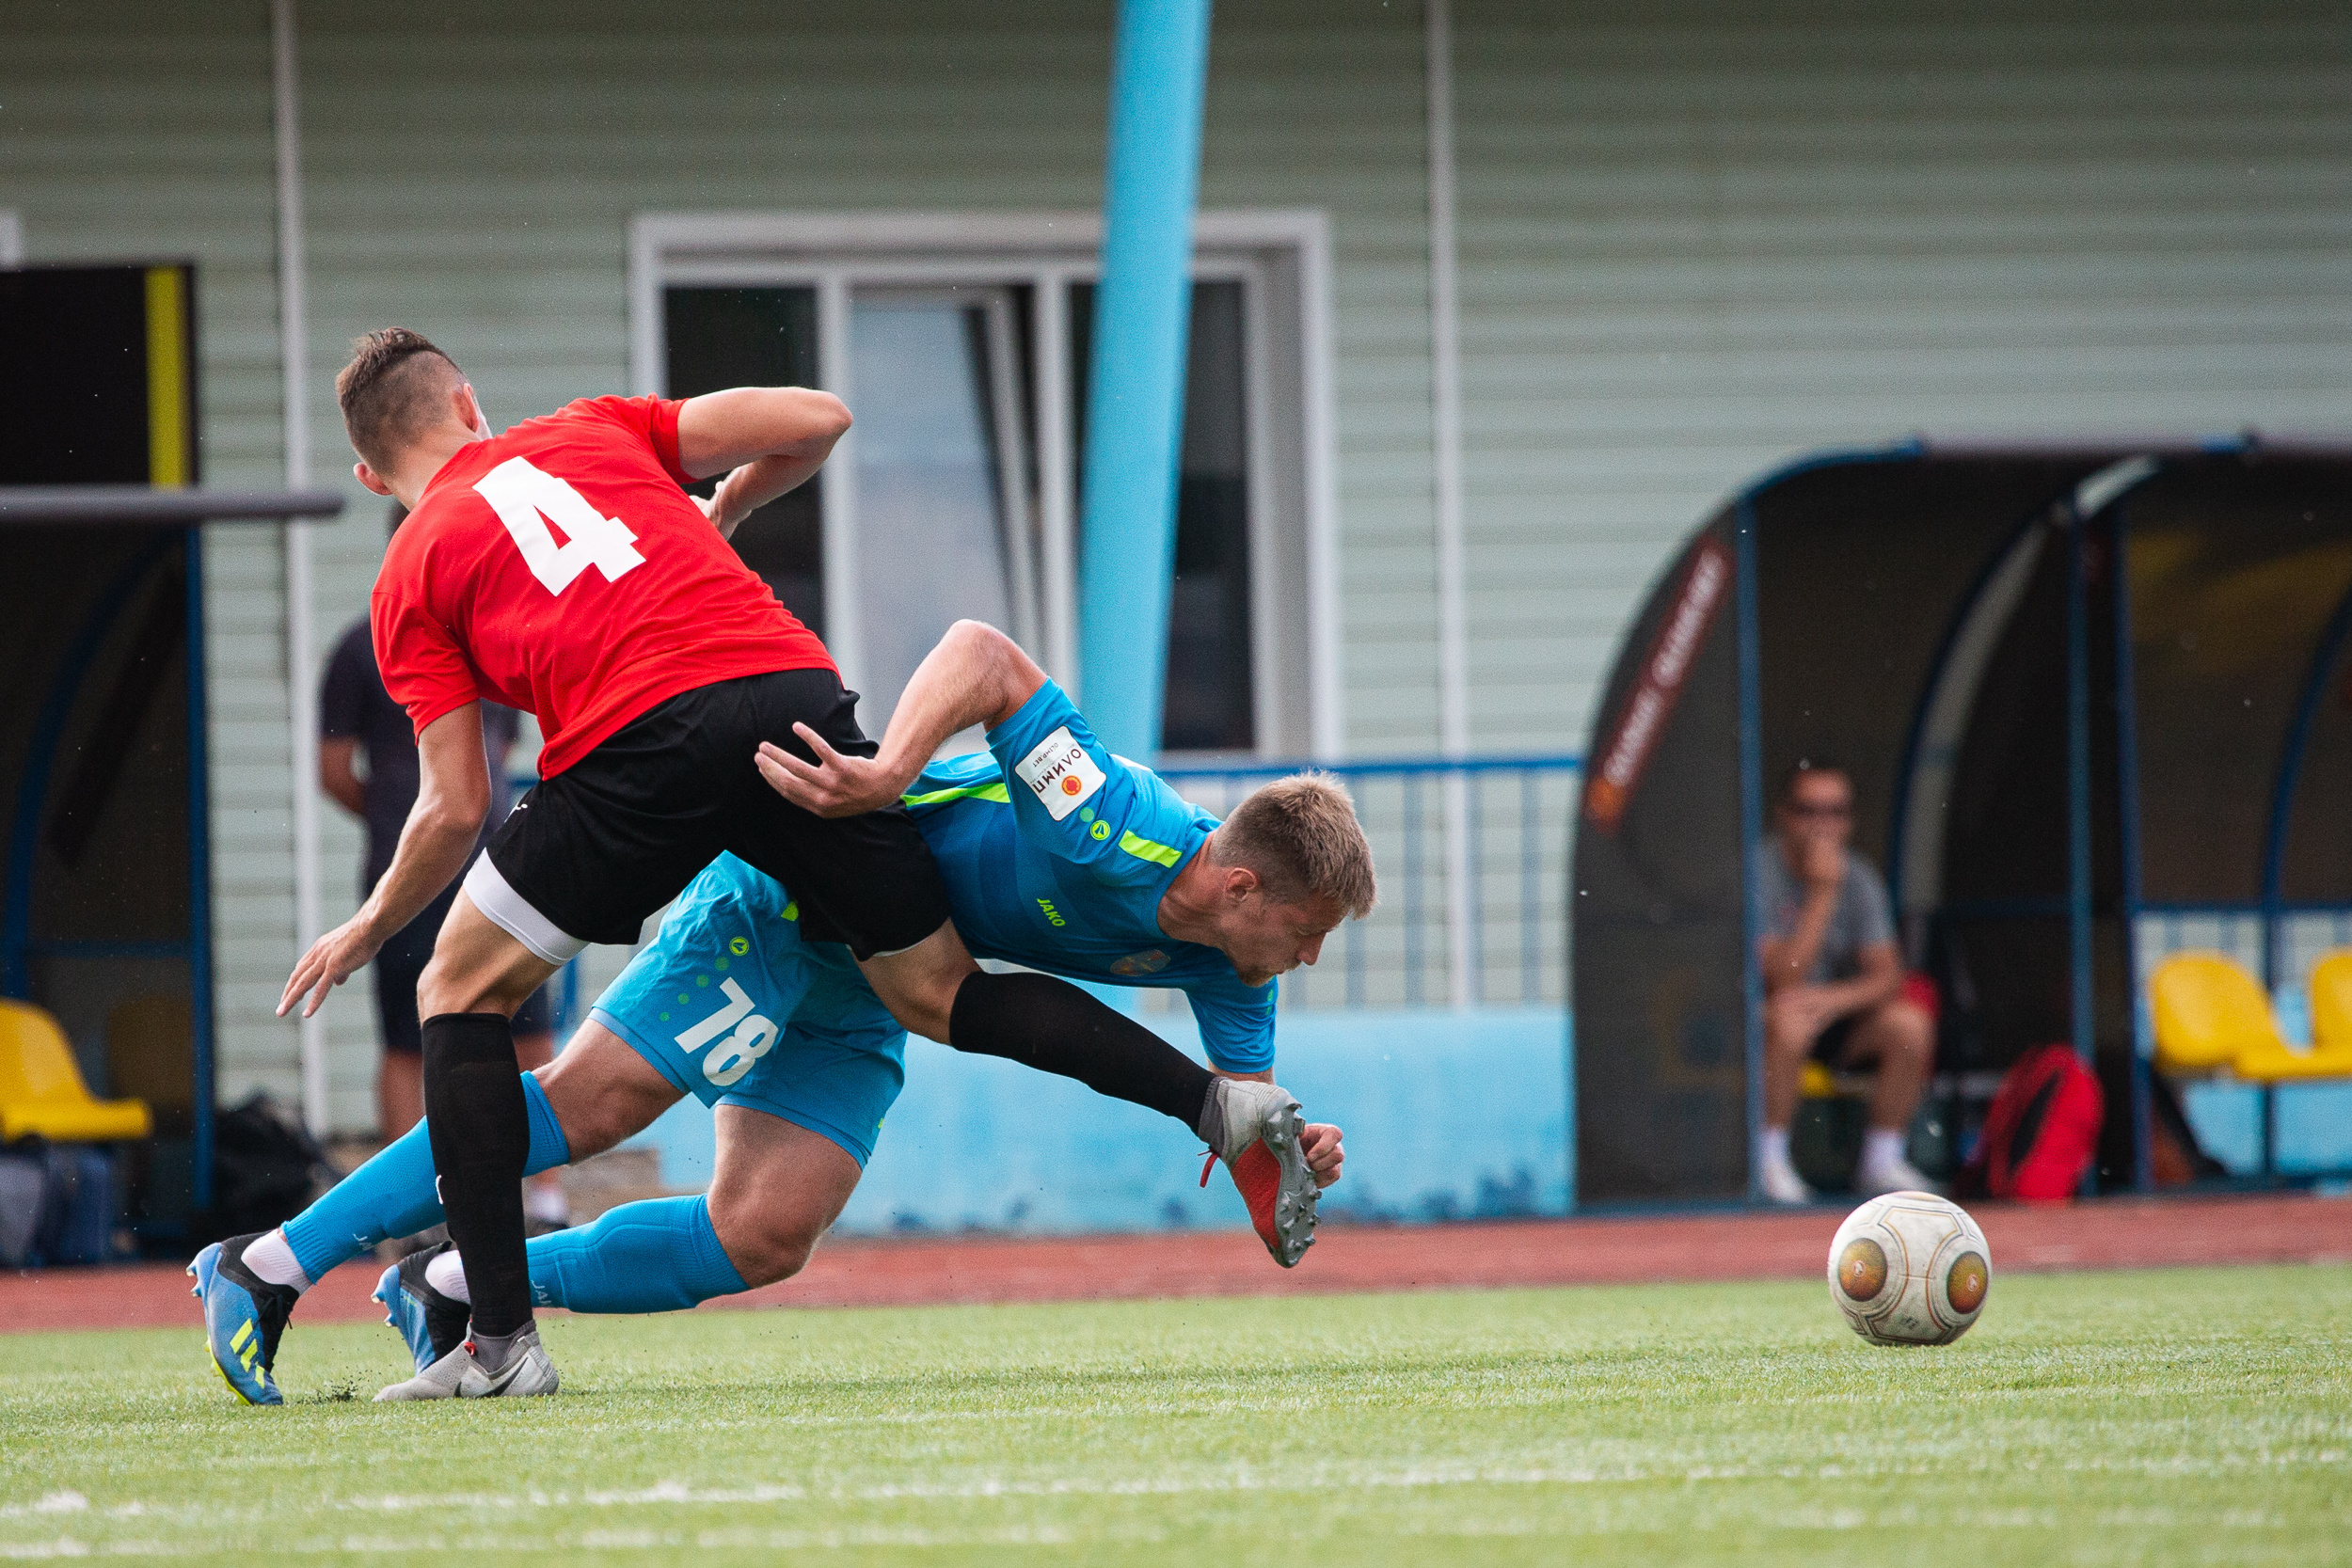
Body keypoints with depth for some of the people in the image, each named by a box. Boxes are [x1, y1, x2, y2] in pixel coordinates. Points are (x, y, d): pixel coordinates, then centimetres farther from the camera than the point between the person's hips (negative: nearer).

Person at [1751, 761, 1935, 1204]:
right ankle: (1769, 1162, -26)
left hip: (1834, 1024, 5)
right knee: (1790, 1016, -37)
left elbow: (1887, 976, -6)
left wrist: (1834, 1000, -27)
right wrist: (1822, 894, -28)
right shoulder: (1759, 871, -17)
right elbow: (1783, 978, -25)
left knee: (1910, 1023, -19)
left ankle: (1882, 1161, -6)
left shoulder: (1858, 878, 0)